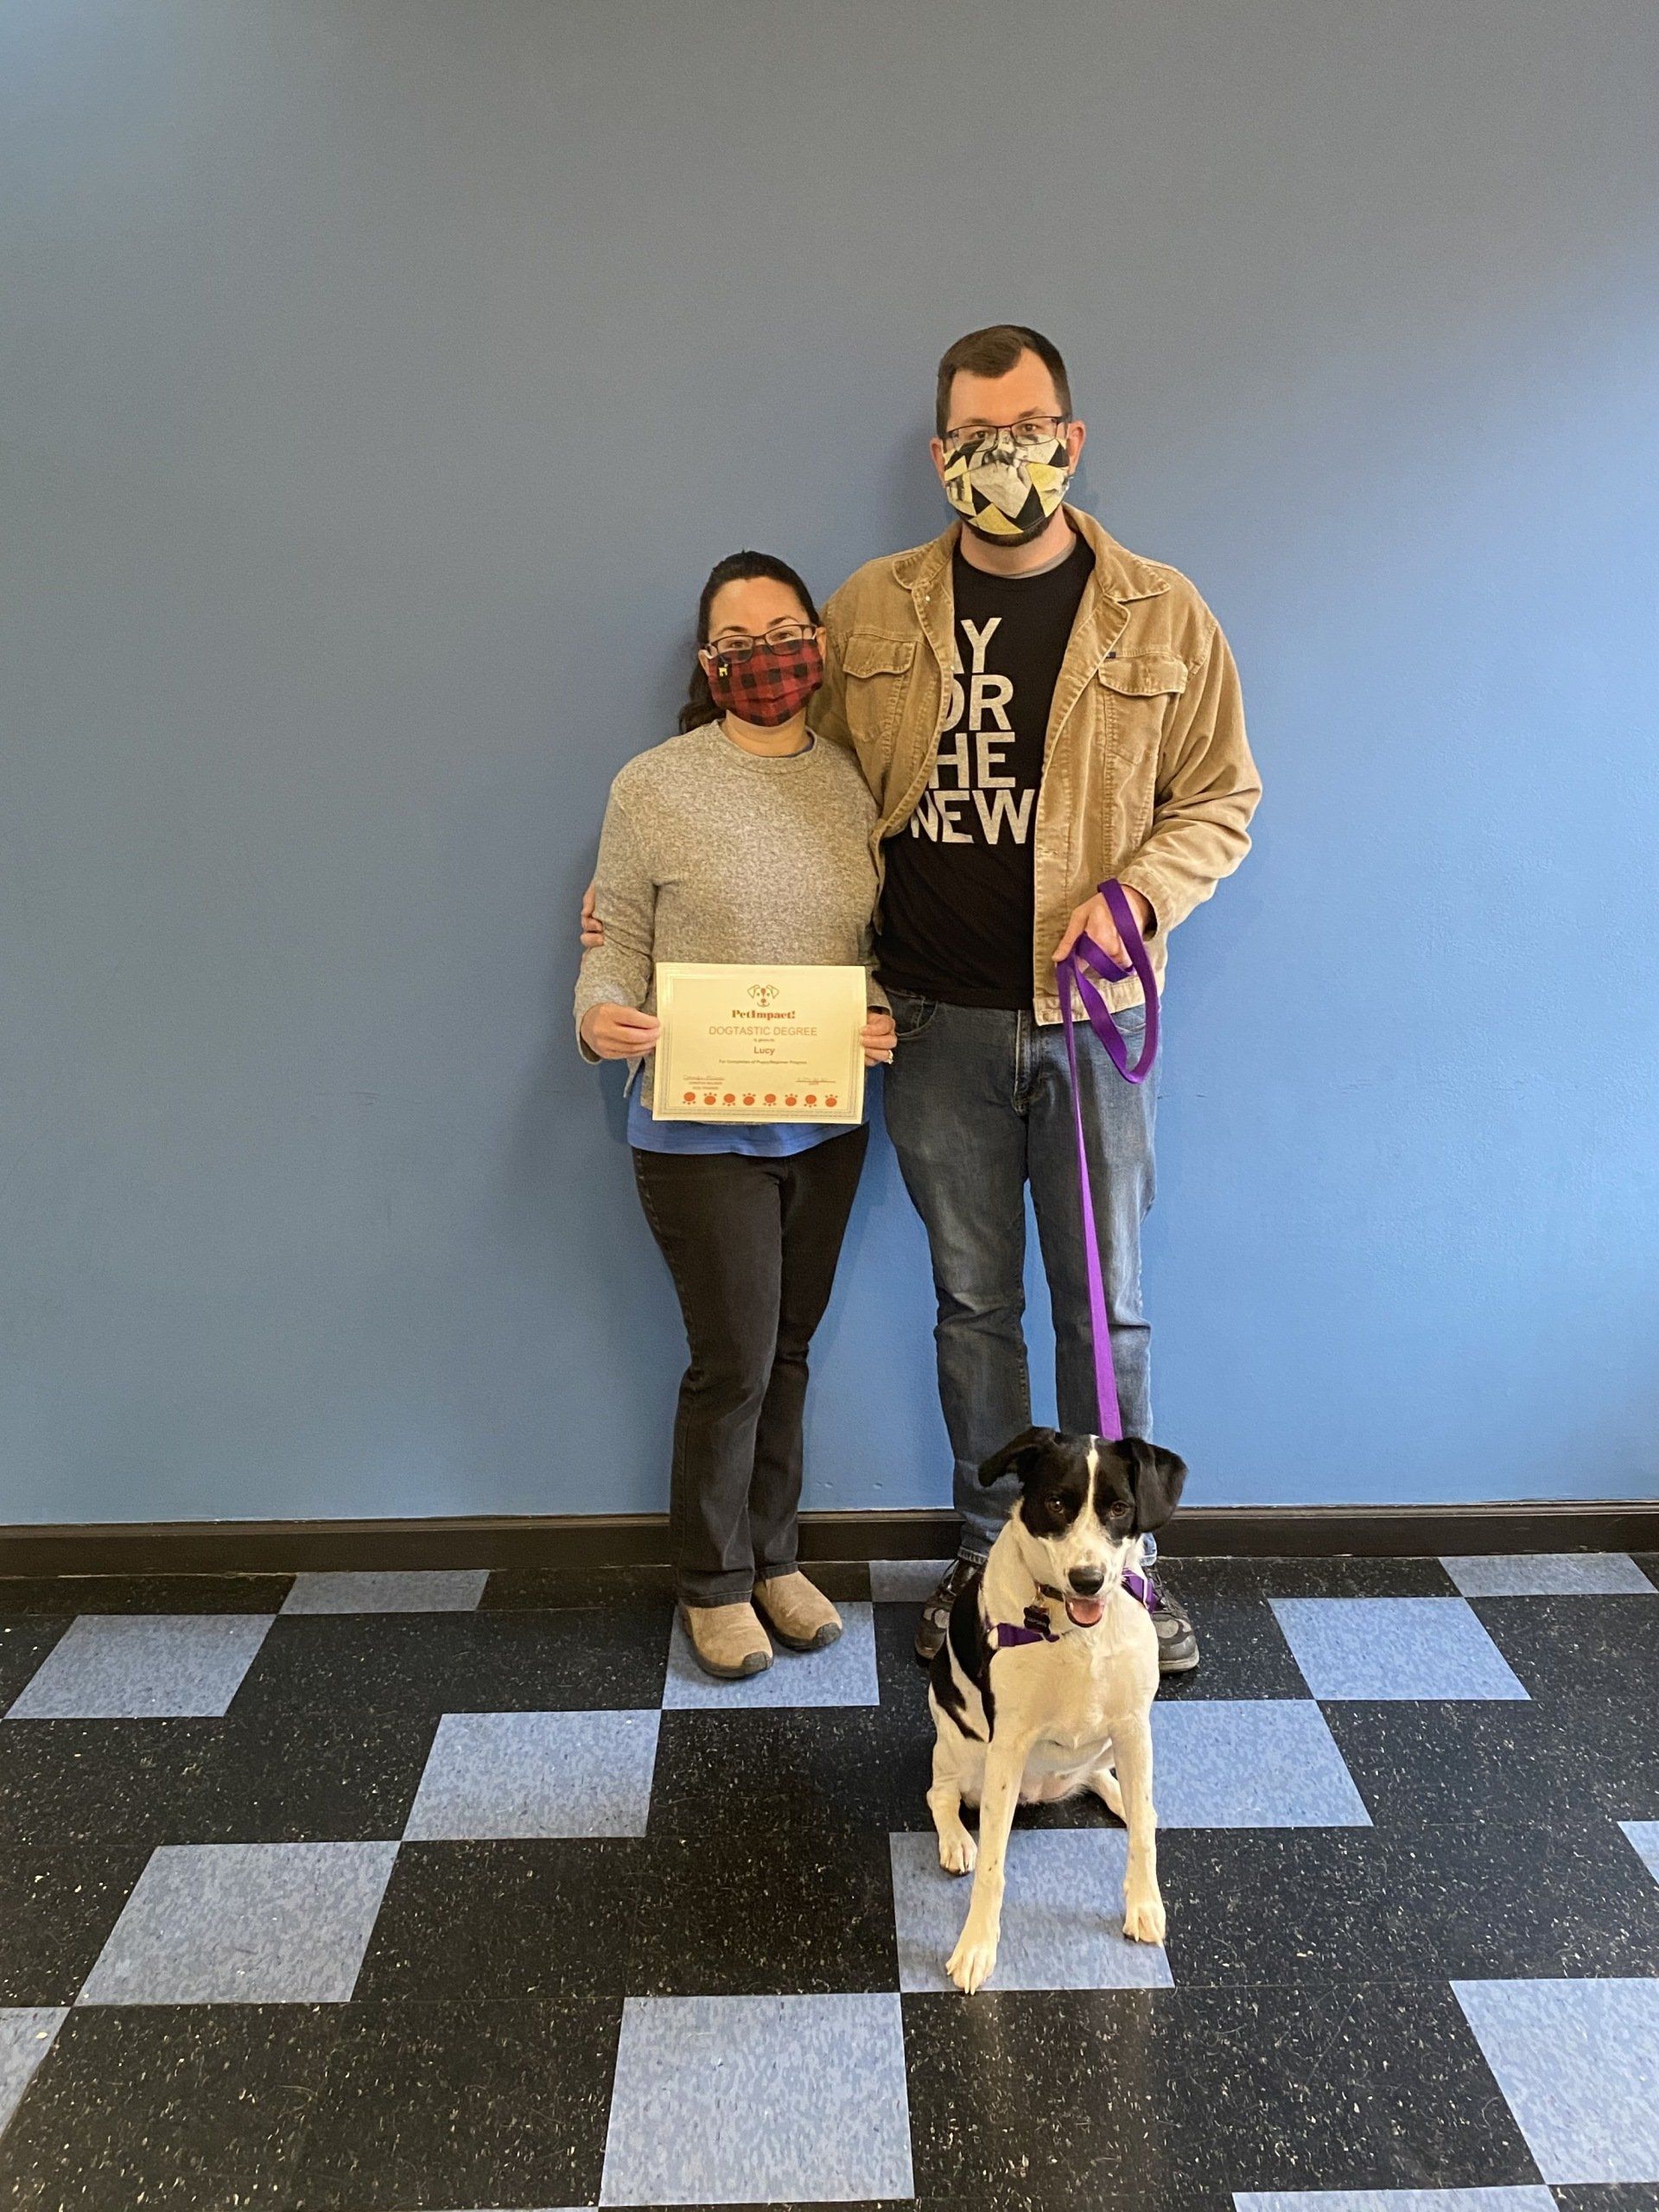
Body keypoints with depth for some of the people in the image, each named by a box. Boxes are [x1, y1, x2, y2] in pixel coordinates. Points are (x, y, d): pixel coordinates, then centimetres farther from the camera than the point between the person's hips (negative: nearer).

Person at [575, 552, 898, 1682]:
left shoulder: (855, 782, 4)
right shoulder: (654, 787, -8)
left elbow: (878, 945, 10)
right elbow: (618, 947, -4)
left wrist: (888, 1018, -10)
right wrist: (601, 1016, -24)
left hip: (827, 1123, 4)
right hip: (700, 1130, -4)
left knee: (789, 1349, 16)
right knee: (734, 1360, 2)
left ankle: (774, 1556, 35)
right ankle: (714, 1583, 25)